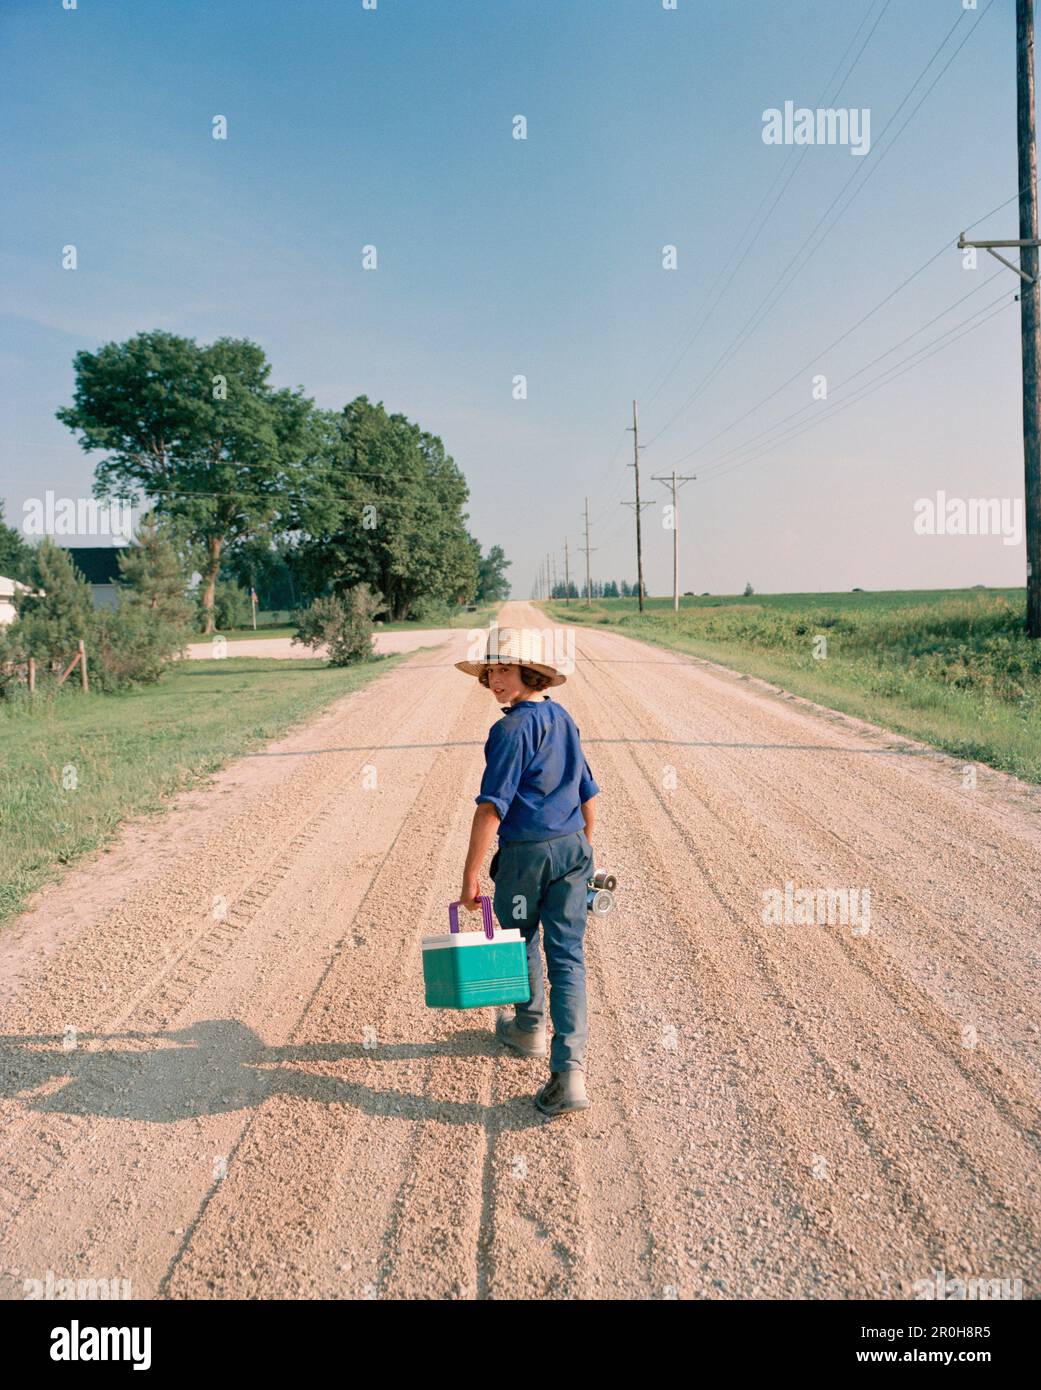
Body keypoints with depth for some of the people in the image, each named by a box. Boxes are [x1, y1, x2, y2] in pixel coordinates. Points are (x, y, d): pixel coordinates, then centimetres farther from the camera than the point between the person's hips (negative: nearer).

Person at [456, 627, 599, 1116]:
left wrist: (470, 875, -18)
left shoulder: (512, 729, -16)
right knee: (568, 956, 3)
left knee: (522, 943, 20)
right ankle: (569, 1071, -4)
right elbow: (589, 797, 15)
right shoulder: (564, 719, 8)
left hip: (525, 854, -6)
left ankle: (530, 1028, 42)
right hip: (572, 848, 6)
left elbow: (491, 808, -21)